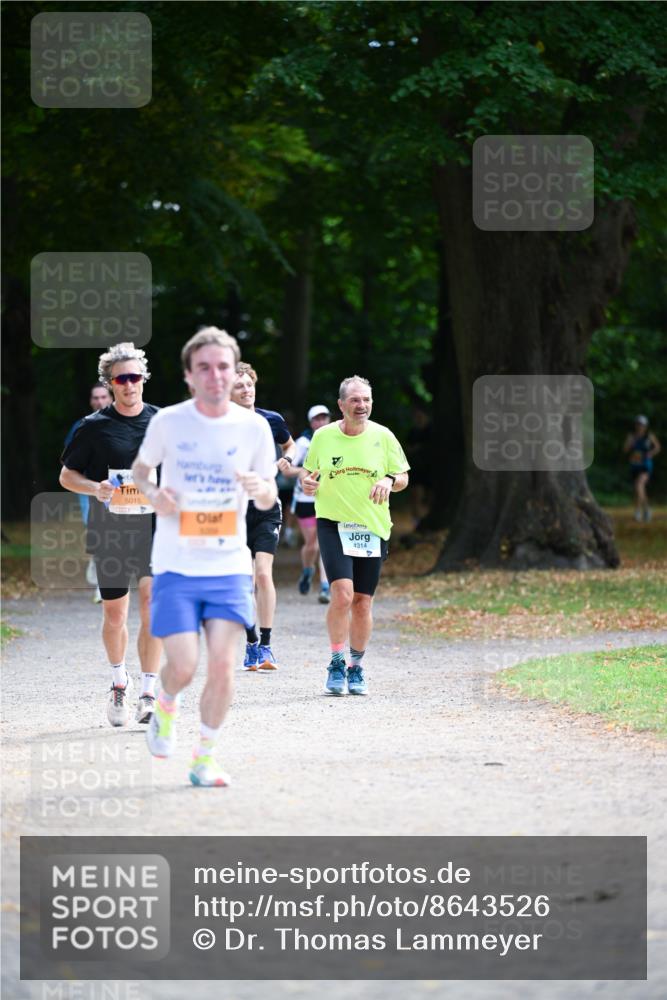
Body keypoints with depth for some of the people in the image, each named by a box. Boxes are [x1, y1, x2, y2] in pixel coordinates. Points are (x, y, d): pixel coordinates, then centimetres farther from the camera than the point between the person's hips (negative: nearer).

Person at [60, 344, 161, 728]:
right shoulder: (95, 426, 1)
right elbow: (67, 475, 6)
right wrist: (96, 488, -13)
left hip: (155, 527, 0)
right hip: (110, 532, 0)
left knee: (153, 603, -15)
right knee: (115, 614, 9)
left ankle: (148, 694, -12)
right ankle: (119, 679, 36)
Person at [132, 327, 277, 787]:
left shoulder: (254, 426, 0)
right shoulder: (168, 422, -3)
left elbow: (269, 500, 10)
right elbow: (140, 469, 15)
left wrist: (261, 488, -14)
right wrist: (153, 494, -7)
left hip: (230, 564, 1)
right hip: (176, 565, -1)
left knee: (223, 662, -8)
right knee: (184, 666, -10)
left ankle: (205, 758, 8)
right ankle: (166, 707, 27)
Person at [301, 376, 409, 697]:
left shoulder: (383, 436, 2)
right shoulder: (323, 436, 1)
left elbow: (403, 478, 9)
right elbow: (309, 475, 12)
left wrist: (389, 481, -13)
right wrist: (307, 484, -11)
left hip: (372, 528, 2)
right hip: (333, 524, -2)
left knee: (363, 602, 4)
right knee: (342, 593, -18)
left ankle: (356, 668, 21)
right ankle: (336, 663, -3)